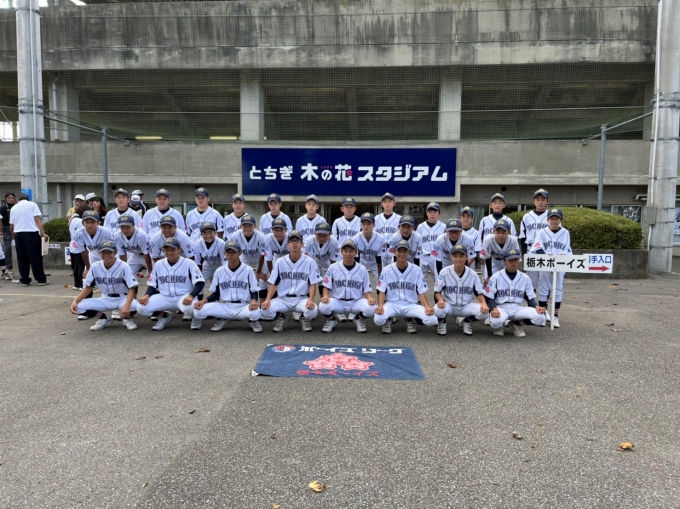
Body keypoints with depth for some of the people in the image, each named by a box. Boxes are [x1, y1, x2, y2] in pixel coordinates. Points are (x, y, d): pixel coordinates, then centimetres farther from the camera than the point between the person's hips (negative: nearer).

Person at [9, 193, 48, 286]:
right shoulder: (32, 204, 8)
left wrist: (14, 236, 33)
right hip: (31, 233, -3)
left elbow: (11, 226, 17)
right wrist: (43, 233, -9)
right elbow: (37, 219, -5)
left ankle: (24, 280, 12)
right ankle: (41, 280, 1)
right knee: (35, 257, -1)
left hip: (18, 233, 3)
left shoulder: (13, 208, 17)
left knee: (22, 258, 9)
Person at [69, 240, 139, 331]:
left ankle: (127, 318, 1)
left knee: (133, 306, -38)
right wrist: (75, 301, -12)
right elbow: (88, 287, 5)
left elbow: (132, 288, -19)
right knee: (78, 307, -18)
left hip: (122, 299, -4)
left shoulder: (123, 266, -17)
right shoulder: (95, 266, -5)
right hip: (105, 300, 4)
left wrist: (127, 305, -37)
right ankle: (104, 319, 9)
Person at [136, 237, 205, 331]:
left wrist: (191, 296, -29)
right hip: (164, 298, 4)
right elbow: (152, 285, 13)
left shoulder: (189, 263, -5)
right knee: (140, 307, -18)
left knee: (190, 308, -39)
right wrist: (147, 295, -10)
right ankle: (165, 315, 12)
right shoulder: (158, 265, 8)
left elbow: (200, 283, -10)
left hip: (184, 297, -4)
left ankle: (195, 316, 2)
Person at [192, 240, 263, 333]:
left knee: (255, 312, -38)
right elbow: (216, 294, 10)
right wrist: (204, 300, -10)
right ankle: (223, 319, 9)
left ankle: (253, 320, 3)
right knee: (198, 310, -19)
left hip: (244, 307, -3)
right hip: (225, 307, 3)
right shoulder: (219, 271, 6)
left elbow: (254, 292, -2)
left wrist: (253, 300, -26)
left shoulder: (248, 270, -2)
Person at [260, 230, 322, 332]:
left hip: (302, 299, -1)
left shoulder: (309, 262, -2)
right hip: (283, 299, 2)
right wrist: (268, 299, -12)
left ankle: (305, 318, 6)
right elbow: (273, 284, 5)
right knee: (265, 310, -26)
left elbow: (313, 284, -3)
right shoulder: (280, 262, 3)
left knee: (313, 310, -33)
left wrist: (311, 300, -21)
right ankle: (280, 317, 10)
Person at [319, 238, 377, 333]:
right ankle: (331, 320, 6)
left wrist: (370, 298, -18)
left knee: (371, 308, -29)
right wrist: (325, 296, -18)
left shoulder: (362, 269, 3)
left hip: (356, 302, 1)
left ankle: (359, 319, 8)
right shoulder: (333, 267, 1)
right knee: (323, 306, -32)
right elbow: (326, 286, 4)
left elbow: (366, 290, 4)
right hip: (338, 302, 0)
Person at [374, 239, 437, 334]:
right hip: (392, 304, -1)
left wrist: (427, 306, -19)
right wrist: (380, 305, -21)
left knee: (431, 319, -25)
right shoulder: (387, 270, 1)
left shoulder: (416, 270, 1)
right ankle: (388, 320, 6)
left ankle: (411, 320, 7)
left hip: (411, 305, 1)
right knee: (378, 319, -32)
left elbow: (421, 292, 0)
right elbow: (382, 291, -1)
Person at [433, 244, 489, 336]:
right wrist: (440, 300, -26)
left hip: (466, 307, 2)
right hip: (448, 306, -2)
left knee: (484, 312, -24)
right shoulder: (444, 272, -9)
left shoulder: (473, 274, -4)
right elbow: (437, 291, -4)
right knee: (437, 310, -36)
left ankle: (466, 321, 10)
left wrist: (484, 303, -20)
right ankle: (442, 322, 5)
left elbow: (479, 293, 1)